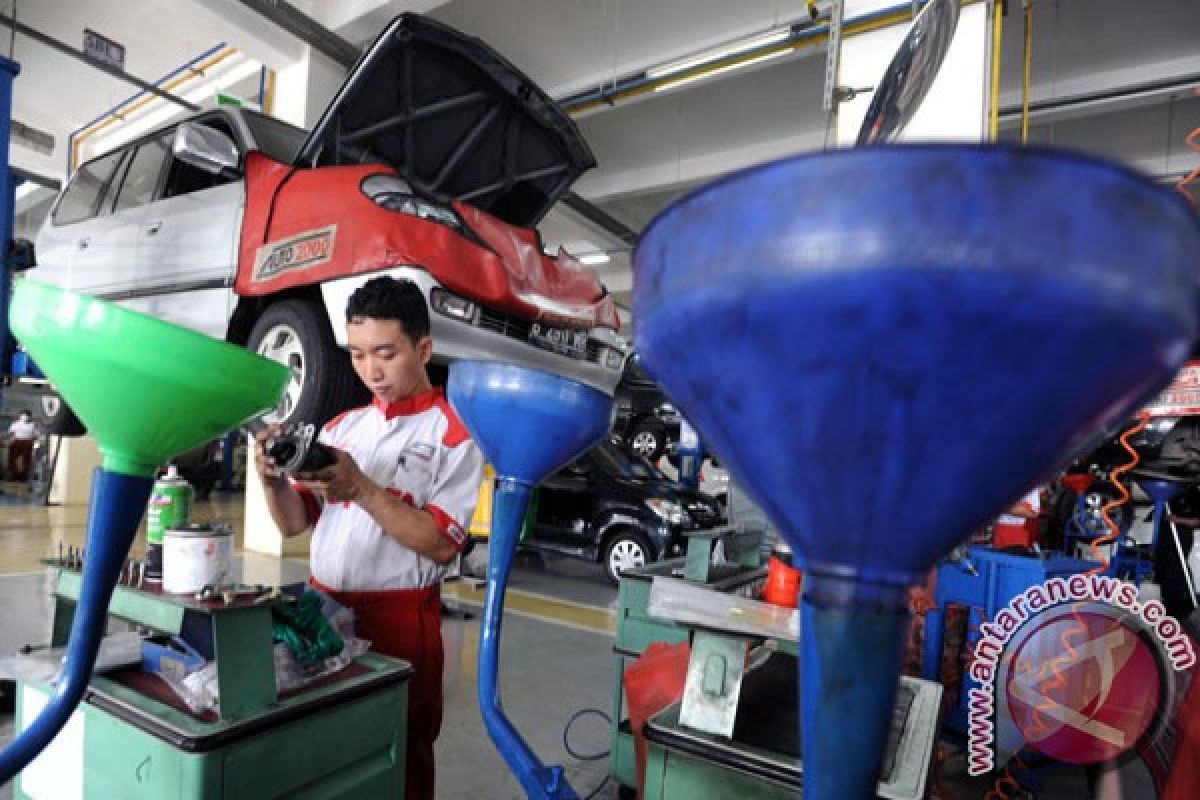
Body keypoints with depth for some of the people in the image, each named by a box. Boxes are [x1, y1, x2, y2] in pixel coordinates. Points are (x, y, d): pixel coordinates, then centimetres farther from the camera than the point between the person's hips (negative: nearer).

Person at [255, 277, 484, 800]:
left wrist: (362, 490, -25)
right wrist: (273, 479, -11)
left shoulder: (454, 432, -9)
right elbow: (294, 524, 9)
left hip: (400, 619, -5)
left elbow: (441, 544, -16)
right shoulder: (342, 425, 9)